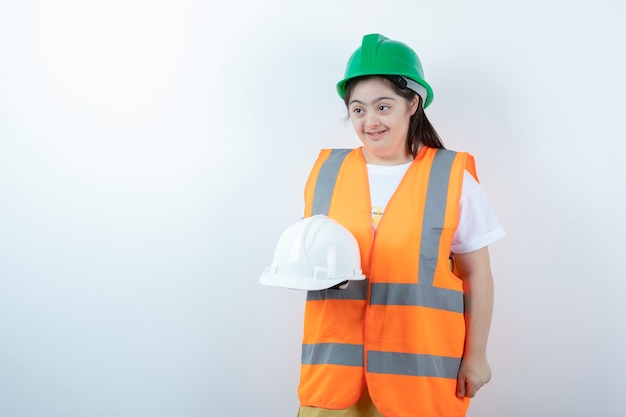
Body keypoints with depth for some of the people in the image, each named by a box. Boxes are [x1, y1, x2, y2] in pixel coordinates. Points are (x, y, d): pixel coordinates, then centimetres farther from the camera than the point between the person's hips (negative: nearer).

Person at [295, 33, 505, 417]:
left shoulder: (453, 177, -3)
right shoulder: (326, 172, 5)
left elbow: (476, 275, 1)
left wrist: (476, 355, 1)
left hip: (419, 363, -2)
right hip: (336, 359, 3)